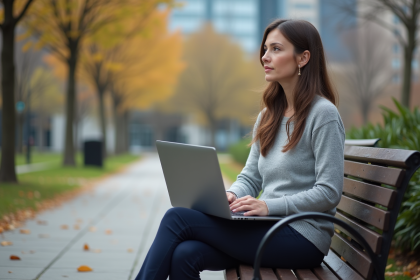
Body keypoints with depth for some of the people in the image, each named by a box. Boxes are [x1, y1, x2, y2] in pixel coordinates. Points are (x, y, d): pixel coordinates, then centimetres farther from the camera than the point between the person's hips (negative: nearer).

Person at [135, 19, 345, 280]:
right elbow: (250, 177, 16)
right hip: (268, 228, 7)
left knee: (177, 218, -17)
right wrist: (231, 195, -6)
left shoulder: (323, 114, -8)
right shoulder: (268, 116, 17)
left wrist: (269, 205, -21)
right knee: (184, 254, -21)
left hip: (301, 238, -7)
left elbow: (328, 193, -14)